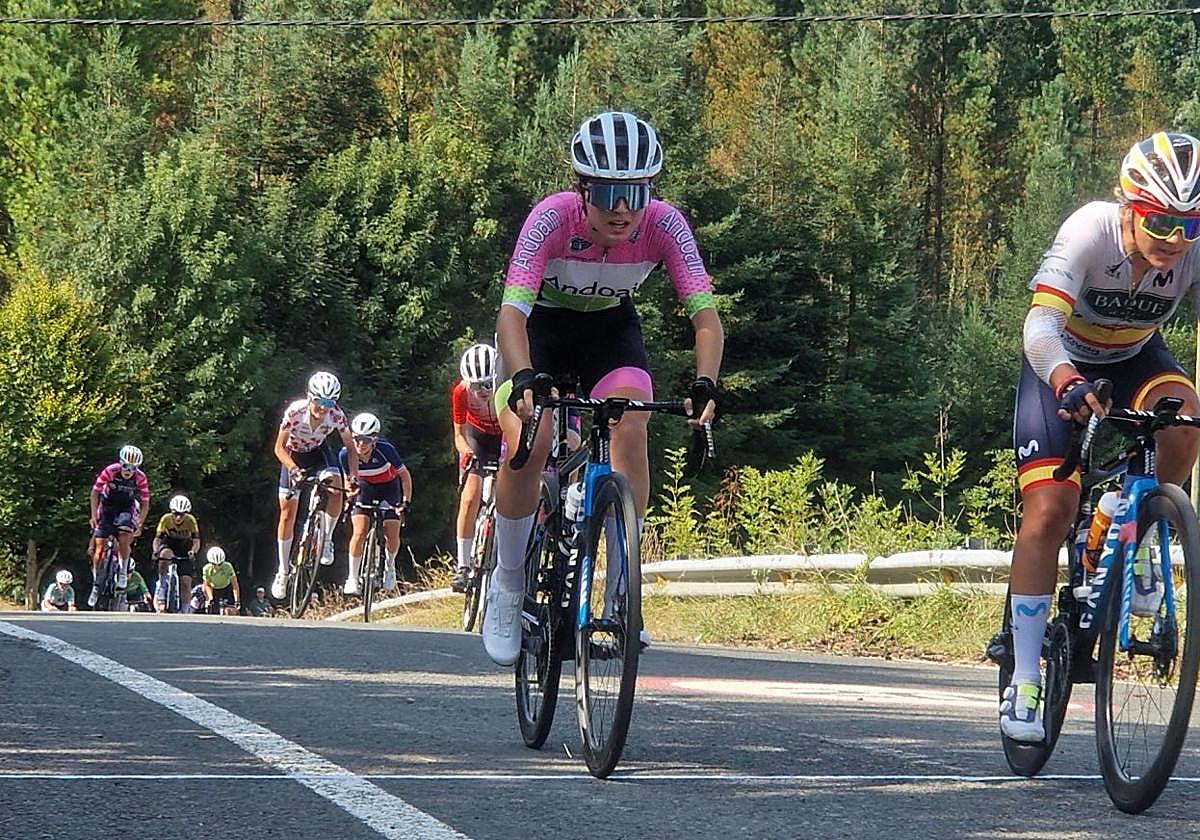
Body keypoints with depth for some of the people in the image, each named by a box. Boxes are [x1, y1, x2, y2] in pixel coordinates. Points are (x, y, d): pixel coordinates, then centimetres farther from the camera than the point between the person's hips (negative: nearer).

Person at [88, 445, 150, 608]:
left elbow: (145, 503, -10)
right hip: (107, 507, 0)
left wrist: (139, 525, -18)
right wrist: (94, 516, -16)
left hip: (126, 508, 0)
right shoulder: (110, 471, -24)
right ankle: (96, 585, 9)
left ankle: (123, 572, -7)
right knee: (98, 548, -4)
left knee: (125, 539, -27)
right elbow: (95, 493, -12)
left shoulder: (140, 478, -20)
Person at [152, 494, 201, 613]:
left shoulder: (191, 521, -22)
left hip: (185, 548, 0)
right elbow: (157, 538, -21)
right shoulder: (166, 519, -22)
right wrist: (156, 551, -40)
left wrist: (193, 551, -45)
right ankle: (161, 584, -25)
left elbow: (196, 541, -25)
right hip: (169, 544, 0)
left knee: (186, 582, -12)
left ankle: (184, 611, 2)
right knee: (165, 553, -39)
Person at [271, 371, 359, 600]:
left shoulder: (336, 415, -26)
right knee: (287, 515, -3)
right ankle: (283, 571, 10)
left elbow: (351, 448, -14)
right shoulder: (295, 411, -31)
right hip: (293, 456, -1)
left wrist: (353, 476, -28)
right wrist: (294, 469, -42)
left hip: (318, 454, 1)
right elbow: (279, 447, -26)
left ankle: (326, 540, -8)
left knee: (335, 488, -31)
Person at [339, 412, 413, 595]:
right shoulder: (346, 454, -26)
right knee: (359, 533, -17)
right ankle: (352, 579, -4)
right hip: (365, 489, 1)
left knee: (392, 535, -10)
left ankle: (389, 565, 23)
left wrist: (406, 502, -20)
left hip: (389, 487, -1)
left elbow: (404, 475, -18)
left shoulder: (385, 449, -32)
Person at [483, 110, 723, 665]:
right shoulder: (553, 218, -32)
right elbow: (511, 311, -39)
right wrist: (524, 379, -57)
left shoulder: (663, 225, -26)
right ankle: (508, 585, -2)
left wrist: (705, 384, -47)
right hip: (540, 328, -2)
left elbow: (704, 312, -29)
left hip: (610, 330, 2)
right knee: (528, 447, -24)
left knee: (630, 432, -26)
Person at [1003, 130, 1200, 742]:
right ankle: (1024, 680, -9)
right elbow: (1041, 325, -42)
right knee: (1049, 509, -16)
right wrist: (1068, 384, -62)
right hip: (1064, 362, -3)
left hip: (1135, 357, 3)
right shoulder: (1090, 230, -33)